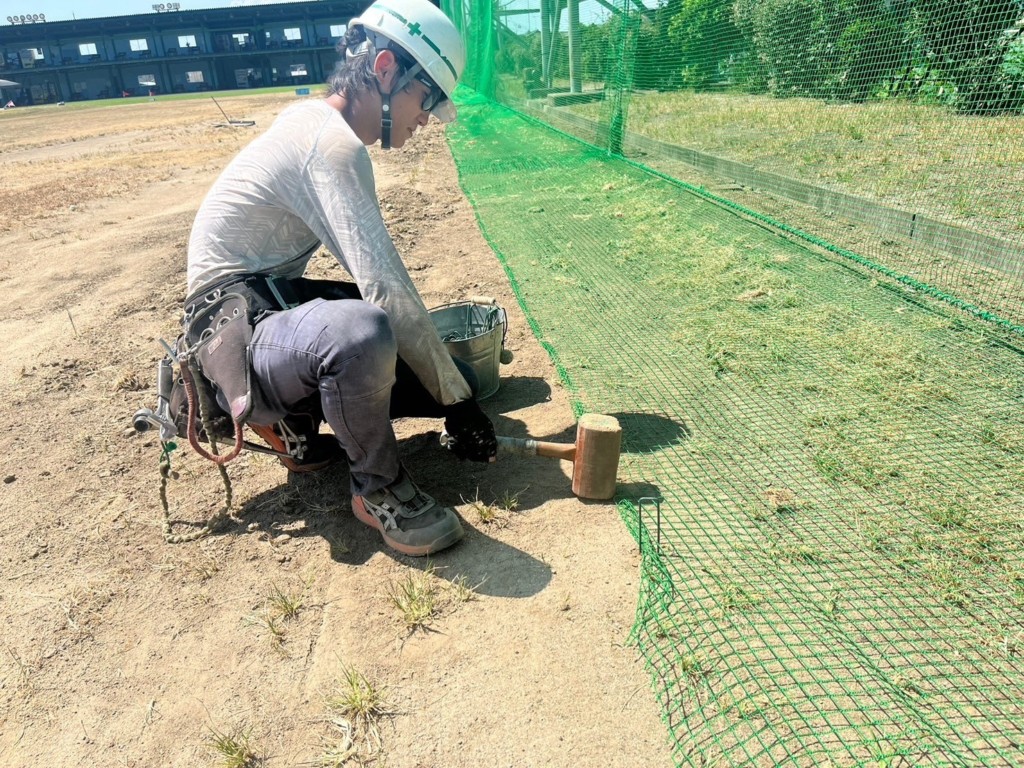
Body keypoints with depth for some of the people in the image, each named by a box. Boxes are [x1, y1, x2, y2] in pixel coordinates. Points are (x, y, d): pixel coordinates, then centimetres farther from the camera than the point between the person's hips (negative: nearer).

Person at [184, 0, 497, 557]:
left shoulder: (313, 118, 12)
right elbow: (386, 289, -26)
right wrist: (457, 401, -20)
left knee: (454, 378, 2)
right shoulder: (332, 143, -18)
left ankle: (298, 422, 12)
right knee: (363, 332, -41)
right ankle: (378, 487, -15)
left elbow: (370, 274, 12)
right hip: (238, 342, -9)